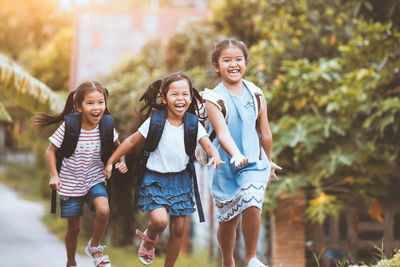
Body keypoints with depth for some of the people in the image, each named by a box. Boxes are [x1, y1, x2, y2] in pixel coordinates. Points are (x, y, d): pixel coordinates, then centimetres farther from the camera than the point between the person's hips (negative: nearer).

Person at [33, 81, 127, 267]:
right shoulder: (68, 127, -17)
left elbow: (117, 146, 12)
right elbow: (51, 150, -6)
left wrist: (121, 161, -6)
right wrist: (54, 175, -16)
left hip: (95, 180, 1)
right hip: (71, 184, -1)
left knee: (103, 210, -28)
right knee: (73, 229, 10)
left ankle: (94, 248, 0)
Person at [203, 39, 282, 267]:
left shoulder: (256, 94, 0)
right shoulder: (214, 98, -11)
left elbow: (265, 134, 10)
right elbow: (223, 133, -25)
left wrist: (268, 163, 18)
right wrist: (235, 155, -43)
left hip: (254, 164, 1)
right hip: (225, 166, -1)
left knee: (252, 206, -22)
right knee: (227, 220, 10)